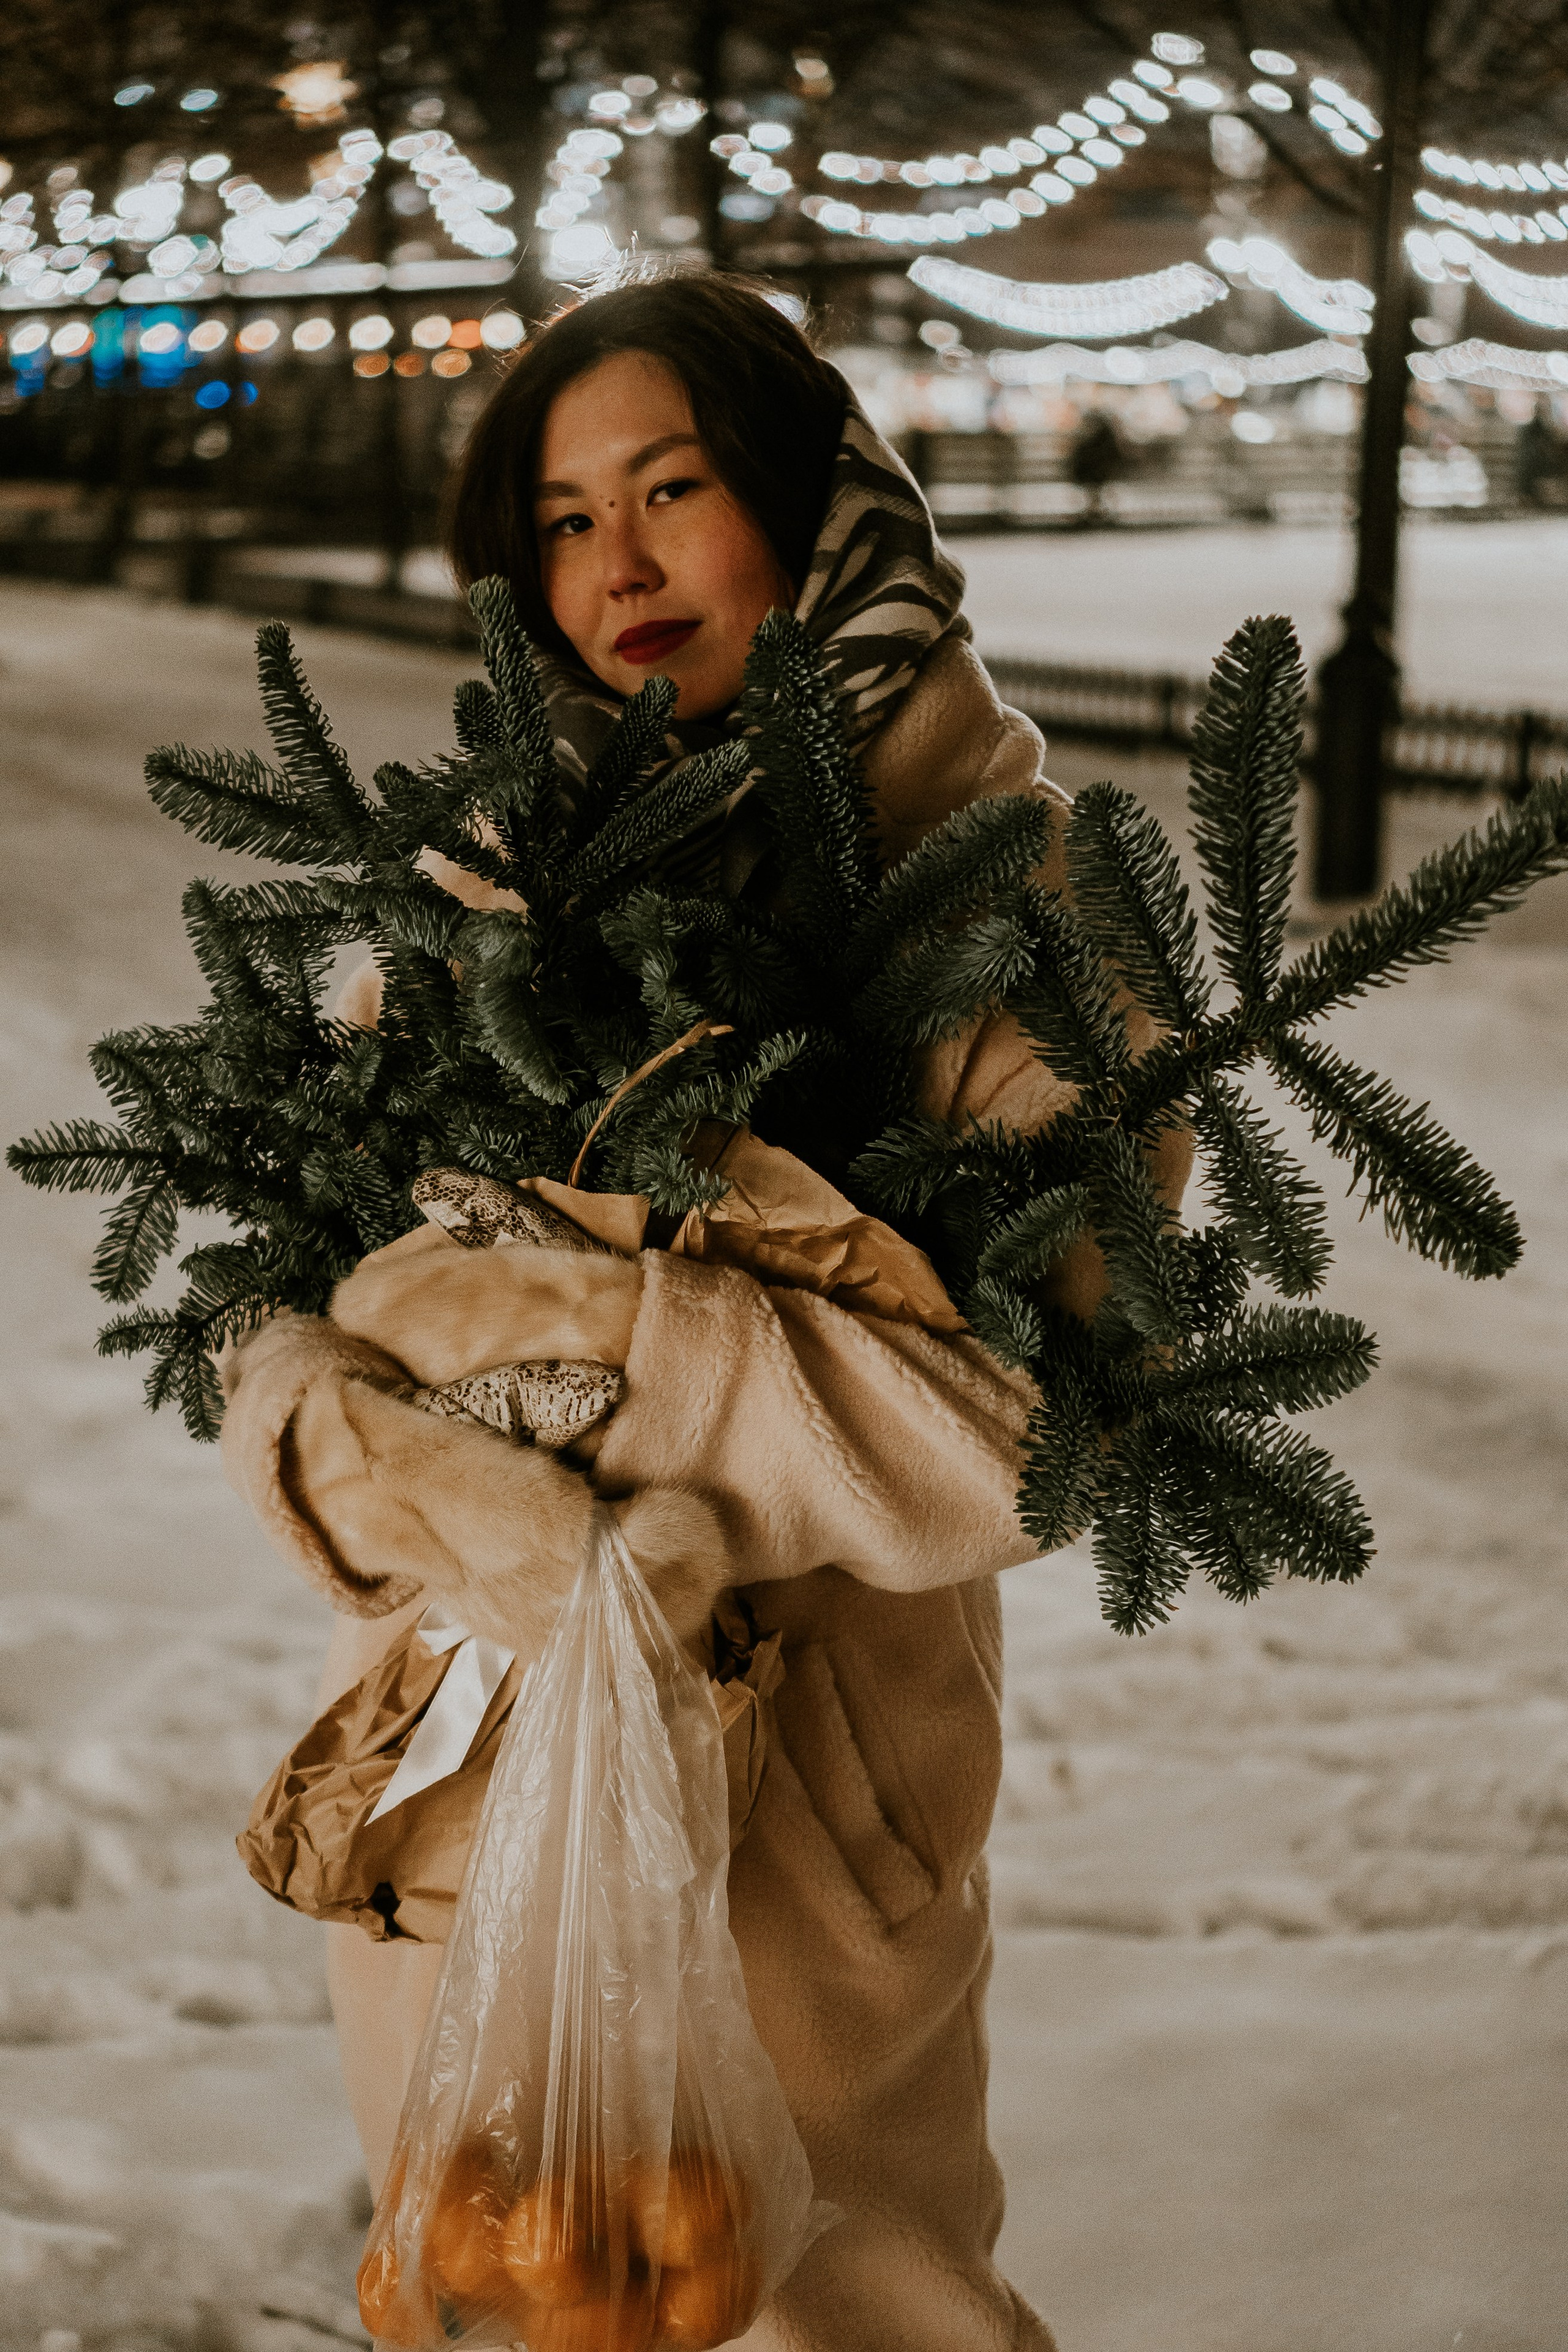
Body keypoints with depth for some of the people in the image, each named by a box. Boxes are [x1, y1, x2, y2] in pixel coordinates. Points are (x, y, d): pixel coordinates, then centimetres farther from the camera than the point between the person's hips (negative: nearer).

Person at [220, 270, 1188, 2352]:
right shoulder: (488, 870, 2)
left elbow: (1048, 1404, -22)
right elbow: (288, 1294, -4)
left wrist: (590, 1333, -26)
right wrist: (378, 1459, -26)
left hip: (804, 1781, -4)